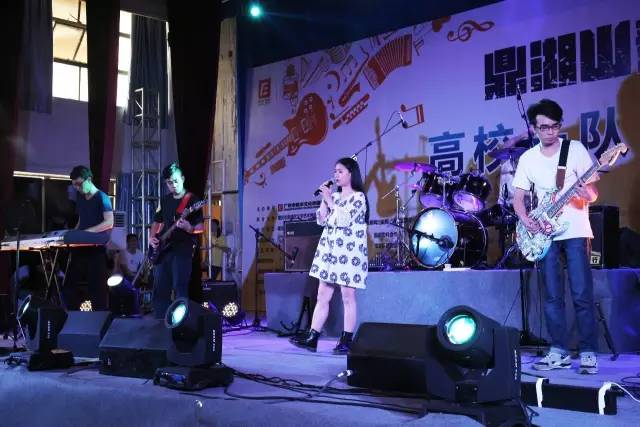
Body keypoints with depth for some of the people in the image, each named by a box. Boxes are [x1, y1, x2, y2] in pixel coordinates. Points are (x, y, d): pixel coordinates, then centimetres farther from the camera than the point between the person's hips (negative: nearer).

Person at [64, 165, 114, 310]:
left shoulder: (102, 198, -8)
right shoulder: (80, 197, 15)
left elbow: (109, 223, -18)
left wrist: (87, 231, -24)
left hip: (96, 249, -8)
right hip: (80, 248, 8)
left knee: (97, 288, -5)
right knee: (68, 287, 8)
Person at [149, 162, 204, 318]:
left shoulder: (192, 201, -4)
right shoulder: (164, 200, 14)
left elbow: (200, 228, -9)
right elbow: (157, 222, 23)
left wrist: (188, 228, -28)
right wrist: (151, 237, 5)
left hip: (182, 250, -6)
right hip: (163, 250, 6)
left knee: (180, 289, -9)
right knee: (160, 290, 8)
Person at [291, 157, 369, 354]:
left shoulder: (358, 197, -5)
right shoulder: (334, 197, 17)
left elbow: (344, 220, -17)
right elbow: (321, 220, 13)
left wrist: (330, 201, -9)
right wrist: (324, 200, 4)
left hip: (348, 252, -7)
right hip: (329, 251, 7)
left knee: (348, 297, -3)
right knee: (322, 296, 6)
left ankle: (346, 341, 3)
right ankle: (312, 338, 7)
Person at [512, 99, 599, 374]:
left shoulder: (576, 149, -1)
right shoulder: (528, 158, 7)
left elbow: (593, 194, -2)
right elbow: (518, 198, 8)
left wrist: (587, 193, -26)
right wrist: (527, 221, -11)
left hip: (575, 232, -3)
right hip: (545, 234, 3)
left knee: (582, 294, -6)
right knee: (552, 296, 5)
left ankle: (588, 353, 2)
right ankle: (559, 352, 12)